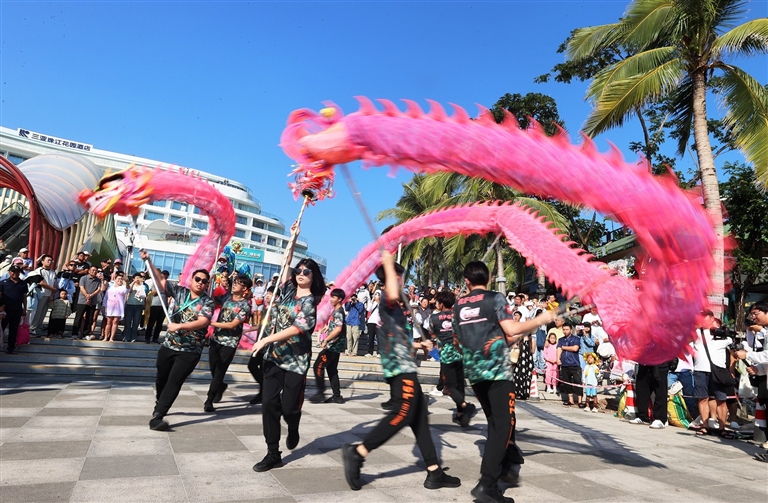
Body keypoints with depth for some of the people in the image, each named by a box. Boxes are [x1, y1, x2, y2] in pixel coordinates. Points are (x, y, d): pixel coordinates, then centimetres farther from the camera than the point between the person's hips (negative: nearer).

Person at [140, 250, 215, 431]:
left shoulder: (208, 302, -8)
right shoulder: (179, 291, 2)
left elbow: (203, 322, -22)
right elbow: (160, 281, 4)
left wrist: (179, 326, -28)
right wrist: (149, 261, -3)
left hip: (190, 351, -4)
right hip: (169, 346, 4)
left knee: (174, 382, -10)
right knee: (161, 379, 20)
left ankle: (157, 416, -8)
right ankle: (160, 405, 45)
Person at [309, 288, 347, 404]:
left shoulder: (338, 312, -14)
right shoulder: (337, 311, 16)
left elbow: (338, 329, -25)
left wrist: (325, 340, -22)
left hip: (333, 345, -10)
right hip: (335, 345, 10)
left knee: (318, 366, -6)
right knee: (332, 369, 11)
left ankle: (320, 393, -1)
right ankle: (337, 396, 12)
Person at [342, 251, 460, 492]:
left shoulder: (392, 305, 22)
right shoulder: (387, 300, -8)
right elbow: (393, 294, -37)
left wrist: (418, 345, 43)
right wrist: (388, 264, -26)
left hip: (404, 367, 10)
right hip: (401, 367, -10)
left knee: (419, 417, 9)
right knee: (403, 414, -15)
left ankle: (434, 473, 14)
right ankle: (357, 452, -10)